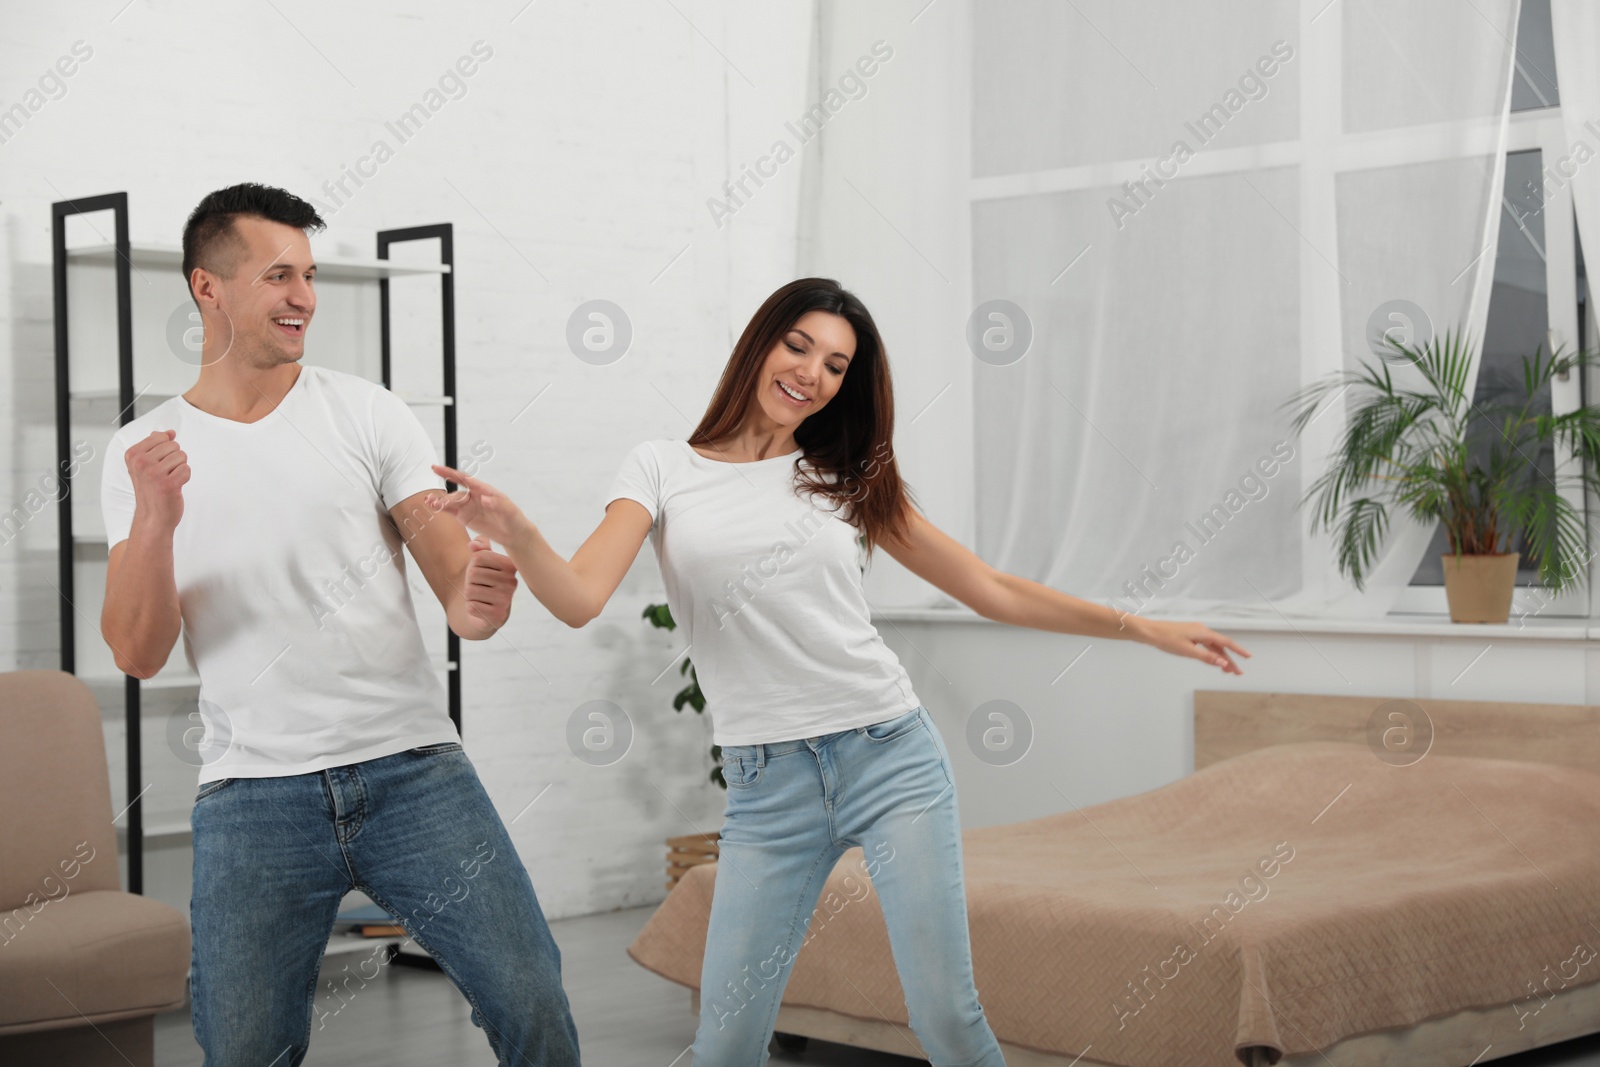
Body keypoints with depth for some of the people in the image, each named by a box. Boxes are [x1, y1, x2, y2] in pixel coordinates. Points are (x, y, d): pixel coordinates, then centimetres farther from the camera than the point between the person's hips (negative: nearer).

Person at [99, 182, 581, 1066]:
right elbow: (137, 653, -1)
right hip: (252, 795, 0)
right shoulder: (142, 453, 7)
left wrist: (473, 600, -26)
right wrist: (153, 522, -18)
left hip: (410, 768, 0)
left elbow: (447, 553, -2)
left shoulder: (366, 413, 6)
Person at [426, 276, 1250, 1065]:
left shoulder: (847, 482, 11)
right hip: (767, 785, -1)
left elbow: (991, 591, 15)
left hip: (891, 757, 1)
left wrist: (1146, 629, 14)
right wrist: (515, 534, -31)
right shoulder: (663, 469, 6)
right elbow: (579, 599, -10)